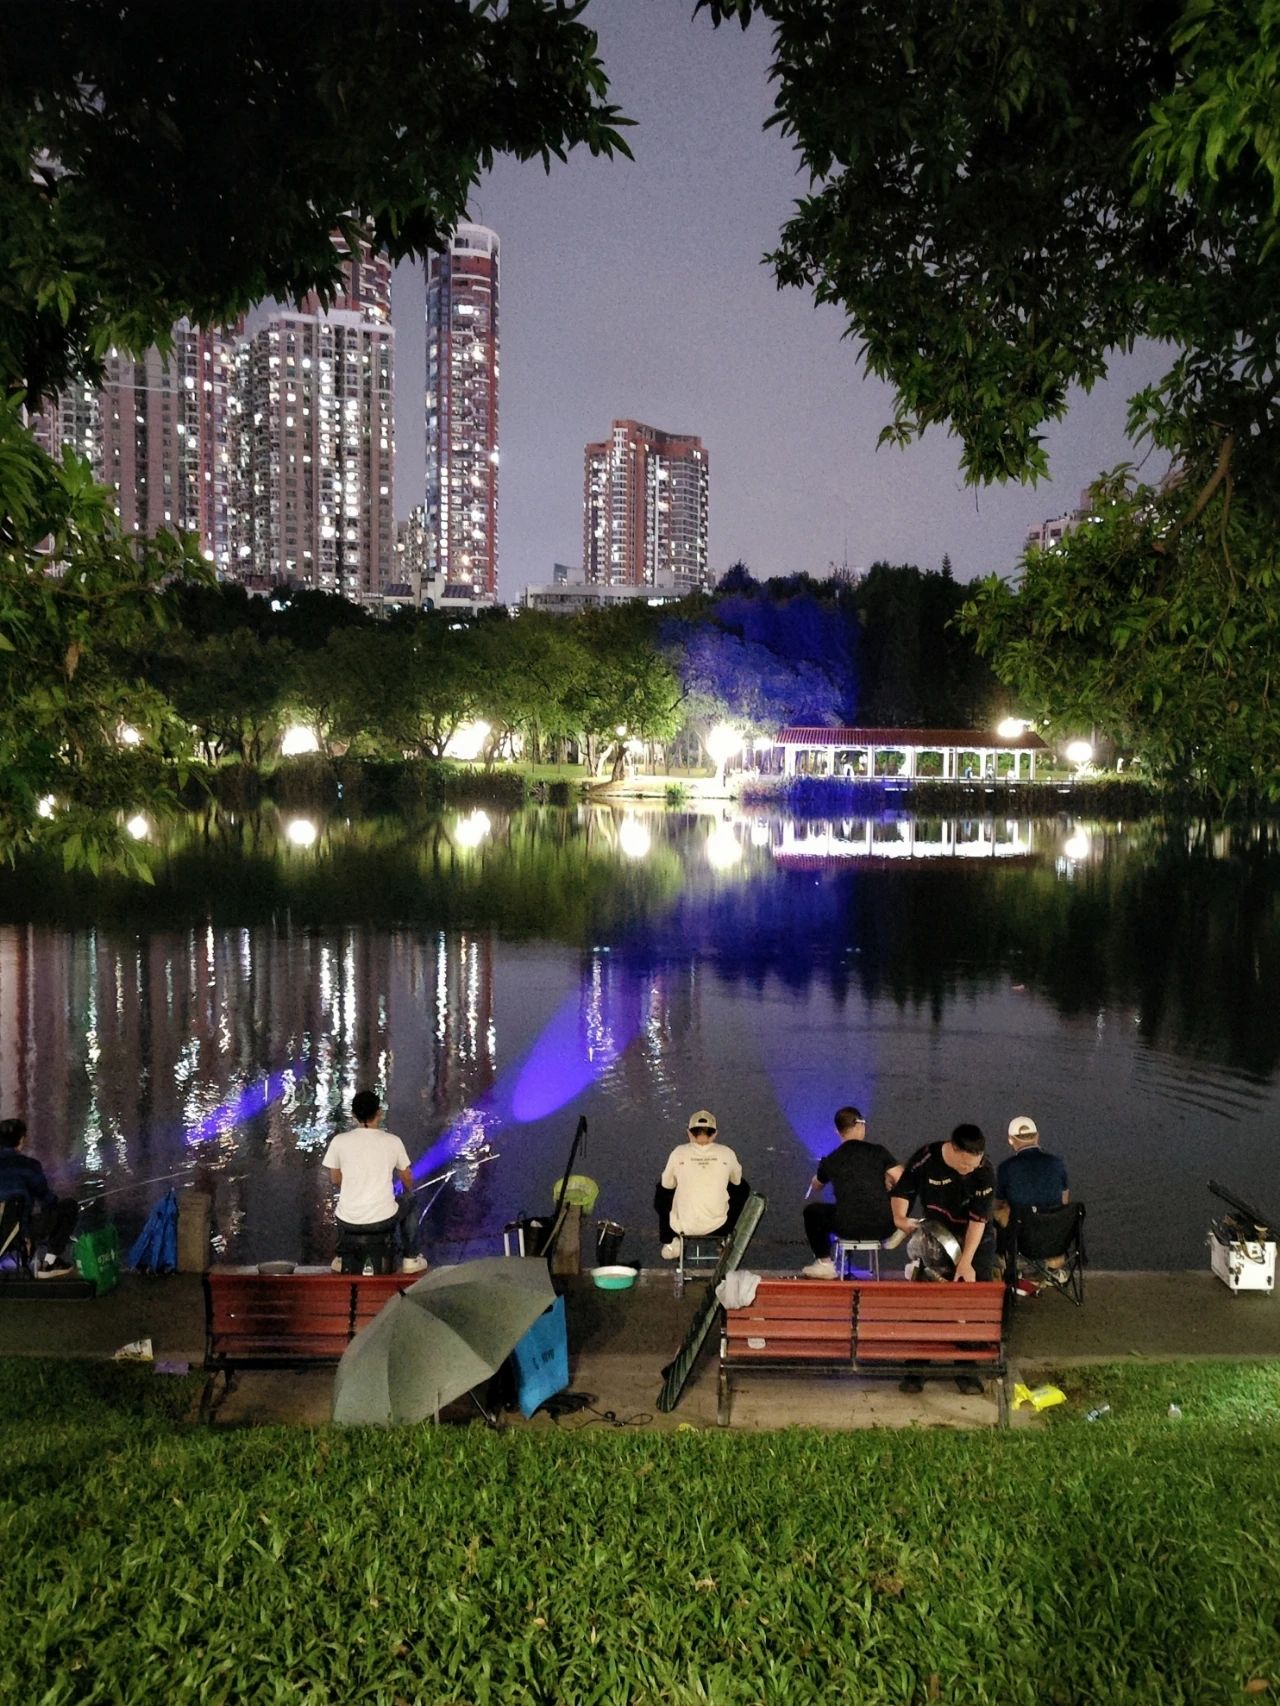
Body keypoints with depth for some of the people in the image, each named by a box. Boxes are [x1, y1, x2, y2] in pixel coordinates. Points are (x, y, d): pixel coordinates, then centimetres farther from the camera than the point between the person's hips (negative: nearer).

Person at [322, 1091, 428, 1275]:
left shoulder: (339, 1141, -6)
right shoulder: (393, 1141, -6)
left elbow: (336, 1180, 9)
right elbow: (407, 1180, 9)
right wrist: (408, 1192, 33)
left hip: (348, 1222, 1)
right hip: (383, 1220, -1)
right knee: (408, 1202, 32)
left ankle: (342, 1258, 43)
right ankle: (411, 1259, 35)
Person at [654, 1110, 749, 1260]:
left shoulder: (679, 1153, -9)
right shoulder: (727, 1153, -6)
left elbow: (667, 1184, 7)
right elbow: (736, 1180, 13)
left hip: (682, 1226, 0)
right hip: (717, 1227, 0)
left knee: (662, 1191, 31)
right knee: (742, 1188, 27)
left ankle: (670, 1242, 21)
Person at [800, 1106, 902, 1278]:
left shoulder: (830, 1161, 9)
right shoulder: (878, 1151, 4)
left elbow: (815, 1185, 29)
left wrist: (809, 1193, 53)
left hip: (849, 1227, -1)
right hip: (884, 1226, 1)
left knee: (811, 1211, 25)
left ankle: (825, 1264, 21)